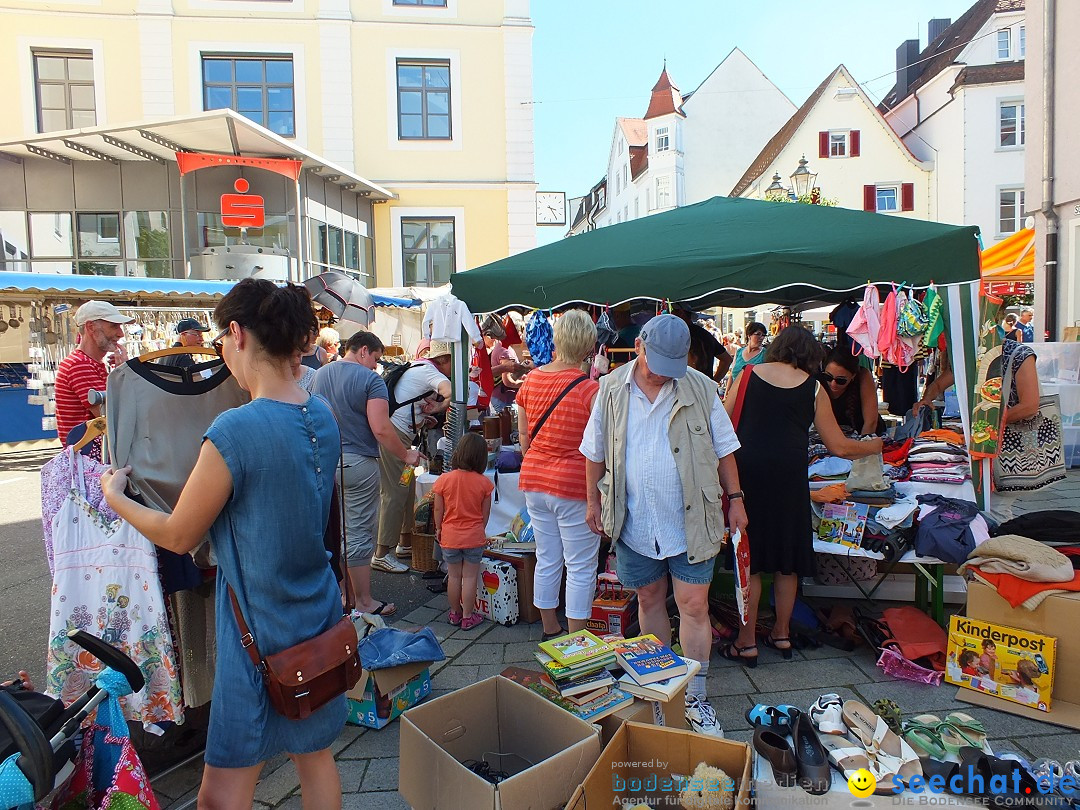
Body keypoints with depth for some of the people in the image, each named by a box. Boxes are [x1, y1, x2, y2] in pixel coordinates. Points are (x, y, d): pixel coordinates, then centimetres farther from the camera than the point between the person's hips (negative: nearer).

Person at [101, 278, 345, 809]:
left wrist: (115, 497, 7)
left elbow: (179, 537, -11)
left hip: (260, 631, -7)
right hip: (319, 617, 7)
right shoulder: (323, 417, -3)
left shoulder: (234, 431, -25)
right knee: (315, 754, 23)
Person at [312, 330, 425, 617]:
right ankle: (364, 602, 12)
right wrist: (406, 455, -7)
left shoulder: (320, 375, 10)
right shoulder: (370, 379, -11)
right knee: (359, 534, 2)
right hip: (358, 463, -6)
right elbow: (381, 429, -19)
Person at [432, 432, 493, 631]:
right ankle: (467, 617, 14)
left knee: (453, 576, 14)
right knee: (470, 577, 7)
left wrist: (438, 529, 14)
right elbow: (485, 513, -1)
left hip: (450, 536, 1)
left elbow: (438, 509, -3)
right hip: (474, 536, -1)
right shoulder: (483, 482, -10)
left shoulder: (444, 479, -10)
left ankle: (455, 613, 27)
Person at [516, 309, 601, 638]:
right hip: (574, 486, -6)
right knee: (581, 568, 7)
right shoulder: (590, 389, -17)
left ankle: (550, 632, 33)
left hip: (534, 479, 6)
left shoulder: (531, 380, 1)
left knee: (547, 561, 18)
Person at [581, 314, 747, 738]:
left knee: (693, 606, 0)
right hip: (633, 520, 2)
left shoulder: (700, 388, -4)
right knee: (649, 599, 16)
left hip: (691, 520, -1)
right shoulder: (611, 389, -2)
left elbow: (723, 448, 5)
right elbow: (595, 451, 8)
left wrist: (735, 498, 5)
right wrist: (593, 500, 8)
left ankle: (694, 699, 15)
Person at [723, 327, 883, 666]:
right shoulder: (813, 388, 6)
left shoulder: (747, 376, 7)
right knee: (788, 559, 17)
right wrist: (875, 445, 28)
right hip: (788, 475, 0)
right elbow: (839, 446, 10)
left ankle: (746, 642, 16)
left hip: (746, 471, 0)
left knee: (747, 560, 9)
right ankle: (782, 634, 31)